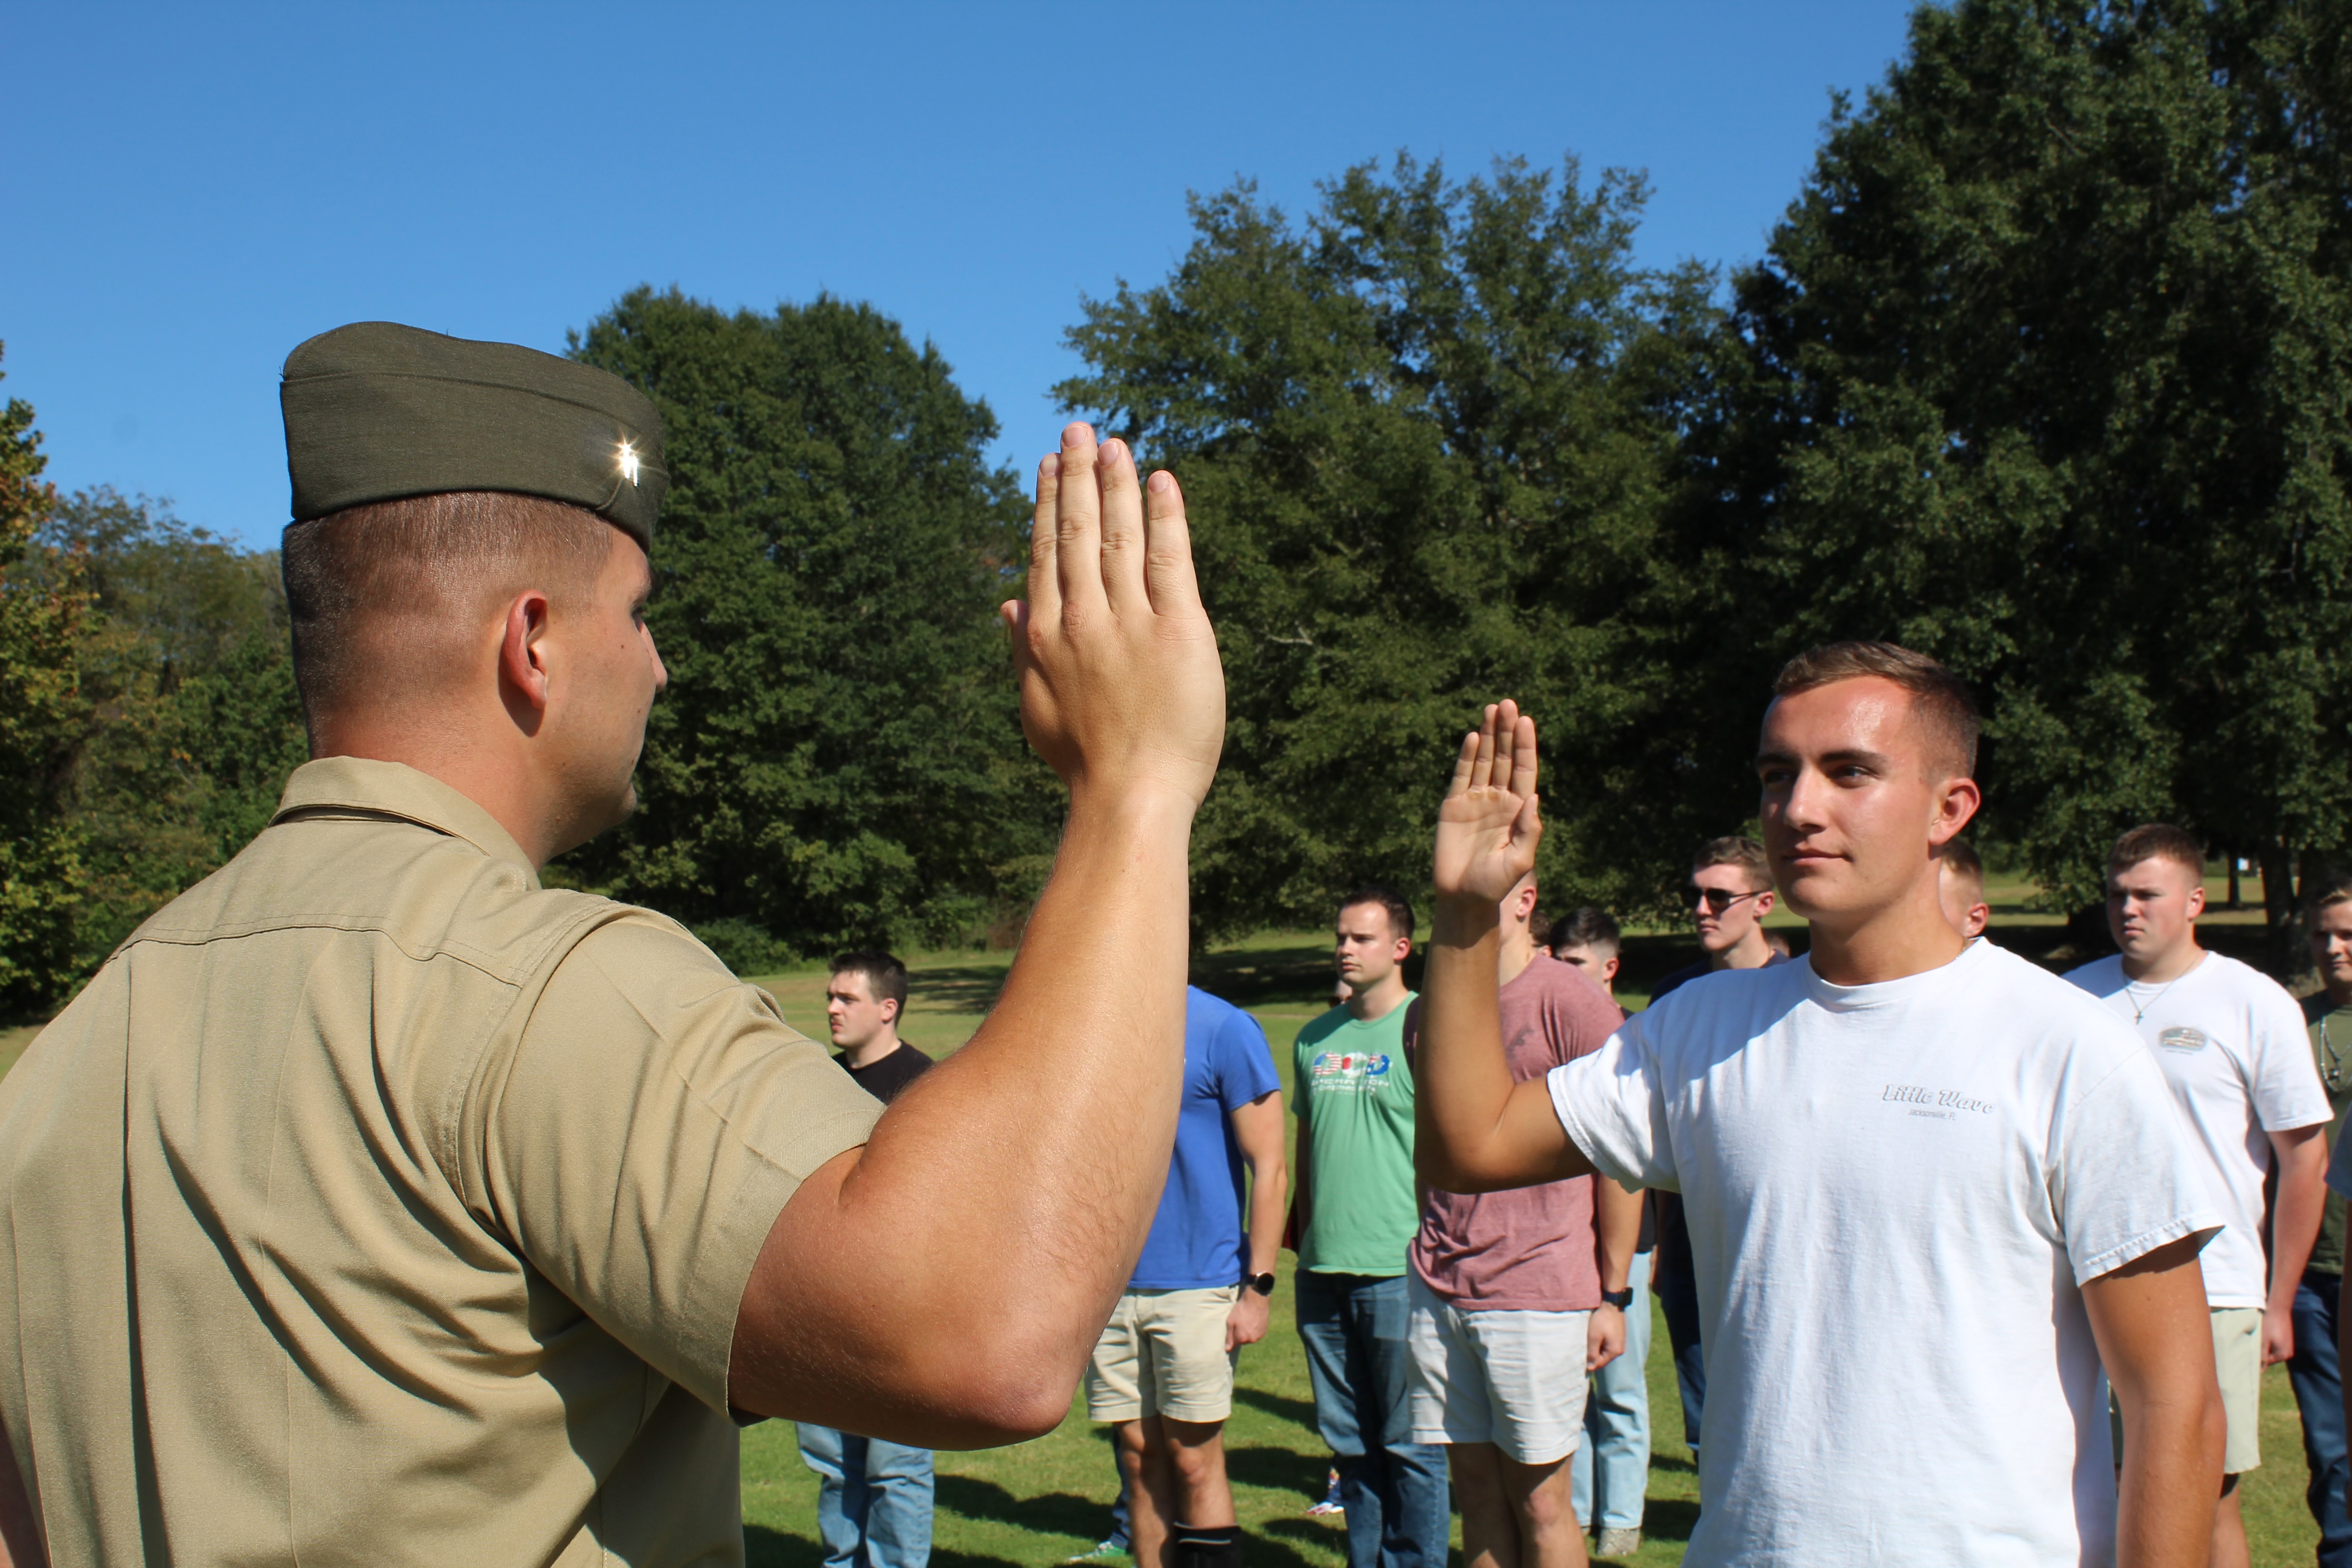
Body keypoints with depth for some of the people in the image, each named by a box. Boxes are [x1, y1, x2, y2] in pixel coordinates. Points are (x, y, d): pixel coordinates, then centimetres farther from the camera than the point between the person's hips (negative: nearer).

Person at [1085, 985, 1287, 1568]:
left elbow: (1269, 1170, -7)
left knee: (1194, 1460, 0)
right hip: (1111, 1285, 5)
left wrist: (1258, 1288, -11)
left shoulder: (1224, 1029, -7)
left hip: (1197, 1283, -5)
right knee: (1139, 1457, 10)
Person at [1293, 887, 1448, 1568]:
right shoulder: (1316, 1037, 13)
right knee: (1350, 1441, 14)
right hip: (1323, 1273, 6)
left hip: (1399, 1271, -6)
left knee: (1409, 1444, 2)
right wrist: (1306, 1241, 16)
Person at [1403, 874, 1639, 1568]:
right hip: (1439, 1287, 6)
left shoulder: (1573, 1002, -8)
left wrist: (1613, 1295, -8)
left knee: (1539, 1499, 2)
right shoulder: (1428, 1012, 11)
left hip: (1539, 1294, -5)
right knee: (1476, 1491, 11)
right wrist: (1430, 1255, 15)